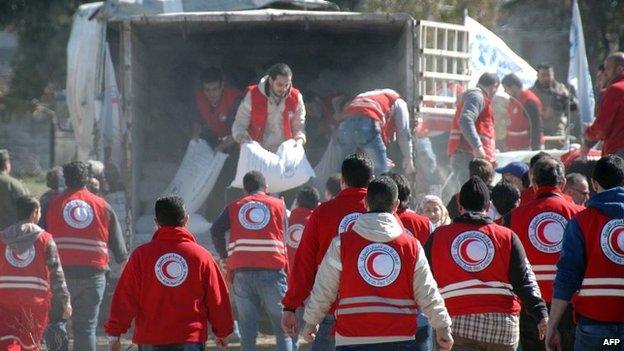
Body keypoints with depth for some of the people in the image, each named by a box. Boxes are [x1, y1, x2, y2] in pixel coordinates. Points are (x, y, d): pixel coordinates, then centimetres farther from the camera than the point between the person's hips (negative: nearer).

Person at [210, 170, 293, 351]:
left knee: (247, 331, 5)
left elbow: (216, 230, 2)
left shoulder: (234, 207, 14)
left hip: (241, 271, 2)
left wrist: (224, 256, 10)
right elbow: (284, 235, 10)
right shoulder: (278, 205, 12)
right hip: (272, 270, -2)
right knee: (283, 328, 3)